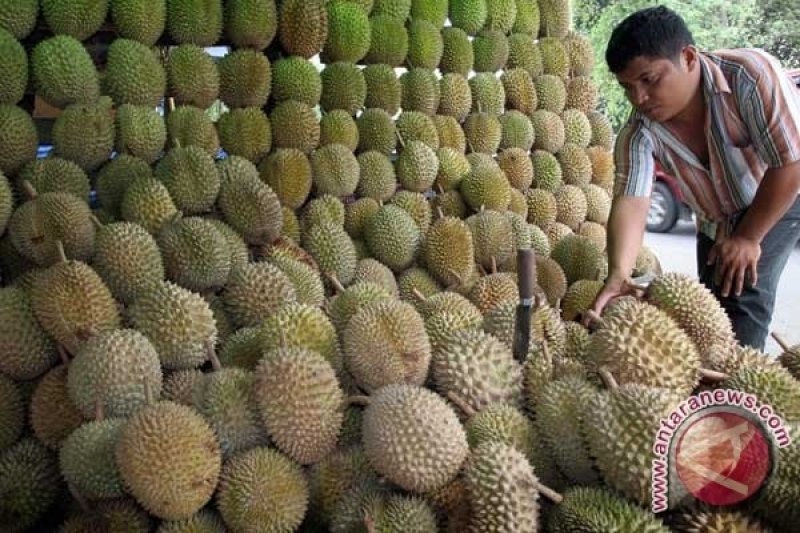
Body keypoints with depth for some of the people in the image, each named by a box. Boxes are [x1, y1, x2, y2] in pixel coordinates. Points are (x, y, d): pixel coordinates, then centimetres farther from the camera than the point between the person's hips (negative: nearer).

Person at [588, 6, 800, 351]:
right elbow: (630, 202, -31)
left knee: (742, 297, -17)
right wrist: (618, 274, -48)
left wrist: (749, 238, -20)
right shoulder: (638, 133, -22)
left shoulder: (751, 74, -31)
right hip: (716, 225, 3)